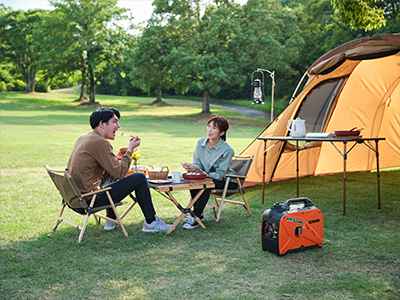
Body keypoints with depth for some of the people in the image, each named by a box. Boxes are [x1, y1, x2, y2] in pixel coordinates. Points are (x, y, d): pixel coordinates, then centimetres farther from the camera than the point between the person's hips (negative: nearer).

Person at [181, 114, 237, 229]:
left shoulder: (227, 150, -23)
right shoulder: (201, 143, -6)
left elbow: (220, 174, -21)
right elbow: (197, 163, 0)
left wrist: (206, 174, -37)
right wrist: (193, 167, -24)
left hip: (227, 181, -5)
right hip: (207, 177, 6)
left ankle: (196, 218, -26)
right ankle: (198, 214, -8)